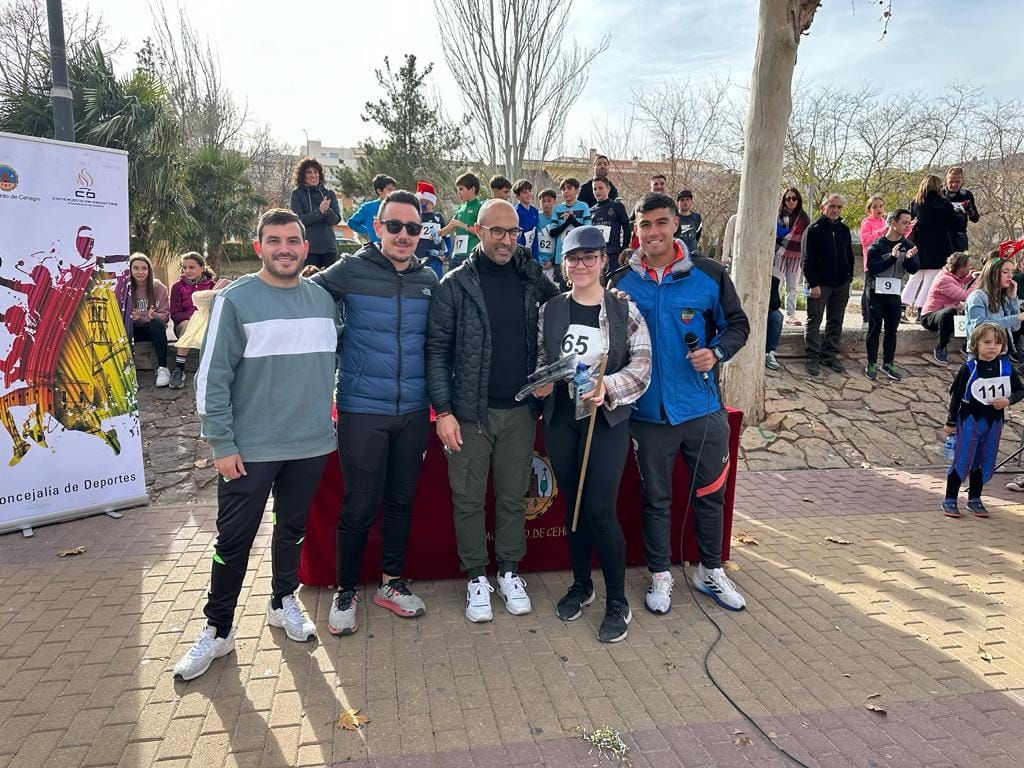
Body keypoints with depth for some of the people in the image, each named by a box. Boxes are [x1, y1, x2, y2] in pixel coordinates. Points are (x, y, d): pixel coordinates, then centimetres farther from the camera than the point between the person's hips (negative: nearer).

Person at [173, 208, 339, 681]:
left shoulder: (323, 298, 4)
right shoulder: (235, 300, -9)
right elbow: (212, 378, -10)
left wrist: (329, 416, 11)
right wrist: (222, 445, -12)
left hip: (311, 444, 4)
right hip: (250, 448, -4)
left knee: (293, 528, 18)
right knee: (234, 540, 5)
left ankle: (283, 601, 38)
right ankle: (218, 629, 23)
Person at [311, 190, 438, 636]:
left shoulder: (429, 279, 6)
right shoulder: (351, 271, -6)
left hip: (413, 412, 4)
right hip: (362, 410, -4)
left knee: (401, 501, 14)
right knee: (359, 507, 3)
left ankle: (391, 583, 32)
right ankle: (345, 591, 23)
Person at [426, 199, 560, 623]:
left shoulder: (534, 280, 5)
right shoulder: (455, 285, -4)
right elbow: (438, 349, -5)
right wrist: (443, 410, -11)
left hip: (519, 411, 2)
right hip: (470, 412, -2)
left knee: (513, 497, 12)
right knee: (469, 499, 7)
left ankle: (509, 571, 29)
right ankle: (476, 576, 24)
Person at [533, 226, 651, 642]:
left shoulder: (624, 309, -2)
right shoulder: (551, 309, 5)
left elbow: (642, 366, -5)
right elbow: (540, 357, 11)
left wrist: (609, 388, -21)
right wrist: (541, 382, -10)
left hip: (607, 420, -3)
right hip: (560, 420, 3)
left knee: (600, 509, -6)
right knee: (573, 505, 12)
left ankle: (617, 601, 12)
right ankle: (581, 584, 32)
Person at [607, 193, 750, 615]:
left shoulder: (709, 274, -2)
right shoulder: (621, 282, 0)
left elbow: (736, 325, 6)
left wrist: (716, 352, -14)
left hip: (703, 409, 1)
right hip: (648, 411, 0)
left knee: (710, 494, 14)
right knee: (656, 498, 13)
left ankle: (711, 571, 36)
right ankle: (660, 575, 32)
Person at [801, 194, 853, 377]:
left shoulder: (844, 230, 13)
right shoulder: (813, 230, -4)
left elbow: (849, 256, 19)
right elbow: (807, 259, -10)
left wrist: (849, 278, 9)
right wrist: (813, 284, -16)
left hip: (841, 285, 6)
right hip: (820, 284, -6)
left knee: (836, 322, 9)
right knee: (814, 321, -3)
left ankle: (830, 356, 17)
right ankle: (812, 358, 2)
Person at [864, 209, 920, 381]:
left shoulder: (908, 246, 6)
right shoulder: (877, 245, -7)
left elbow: (913, 270, -1)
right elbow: (872, 267, -18)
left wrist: (909, 258, -21)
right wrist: (892, 257, -27)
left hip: (895, 293, 4)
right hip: (876, 292, -4)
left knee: (892, 330, 7)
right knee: (874, 328, 1)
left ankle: (888, 364, 17)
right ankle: (871, 364, 9)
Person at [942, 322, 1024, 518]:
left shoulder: (1006, 367, -1)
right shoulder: (969, 368, -10)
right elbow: (956, 395, -5)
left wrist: (1008, 400, -14)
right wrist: (950, 423, -2)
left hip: (994, 421, 4)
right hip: (970, 419, -4)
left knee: (985, 463, 12)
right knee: (962, 461, -3)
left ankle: (974, 499, 26)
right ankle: (950, 500, 6)